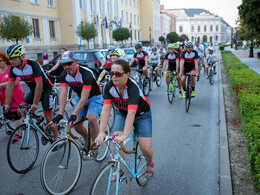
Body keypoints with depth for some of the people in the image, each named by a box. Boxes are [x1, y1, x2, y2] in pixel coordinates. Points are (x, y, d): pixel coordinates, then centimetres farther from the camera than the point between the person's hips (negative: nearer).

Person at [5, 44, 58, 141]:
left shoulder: (33, 65, -31)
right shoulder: (13, 69, -11)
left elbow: (39, 85, -33)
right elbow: (10, 86, -7)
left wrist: (35, 104, -34)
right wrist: (7, 105, -11)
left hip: (45, 90, -6)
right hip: (33, 90, 6)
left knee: (48, 116, -8)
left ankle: (56, 138, 8)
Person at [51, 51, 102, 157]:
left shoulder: (86, 74, -33)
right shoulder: (64, 75, -15)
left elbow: (84, 98, -39)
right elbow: (63, 95, -23)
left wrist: (73, 115, -47)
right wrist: (60, 115, -35)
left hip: (94, 97, -5)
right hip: (80, 98, 6)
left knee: (91, 119, -29)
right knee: (76, 124, -6)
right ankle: (86, 140, 28)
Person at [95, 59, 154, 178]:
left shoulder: (133, 87, -36)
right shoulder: (109, 86, -22)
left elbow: (132, 112, -48)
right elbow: (106, 109, -29)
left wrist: (125, 134, -59)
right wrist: (101, 132, -39)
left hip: (142, 115, -3)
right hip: (122, 114, 4)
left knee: (145, 149, -10)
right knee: (116, 140, -18)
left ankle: (150, 163, 27)